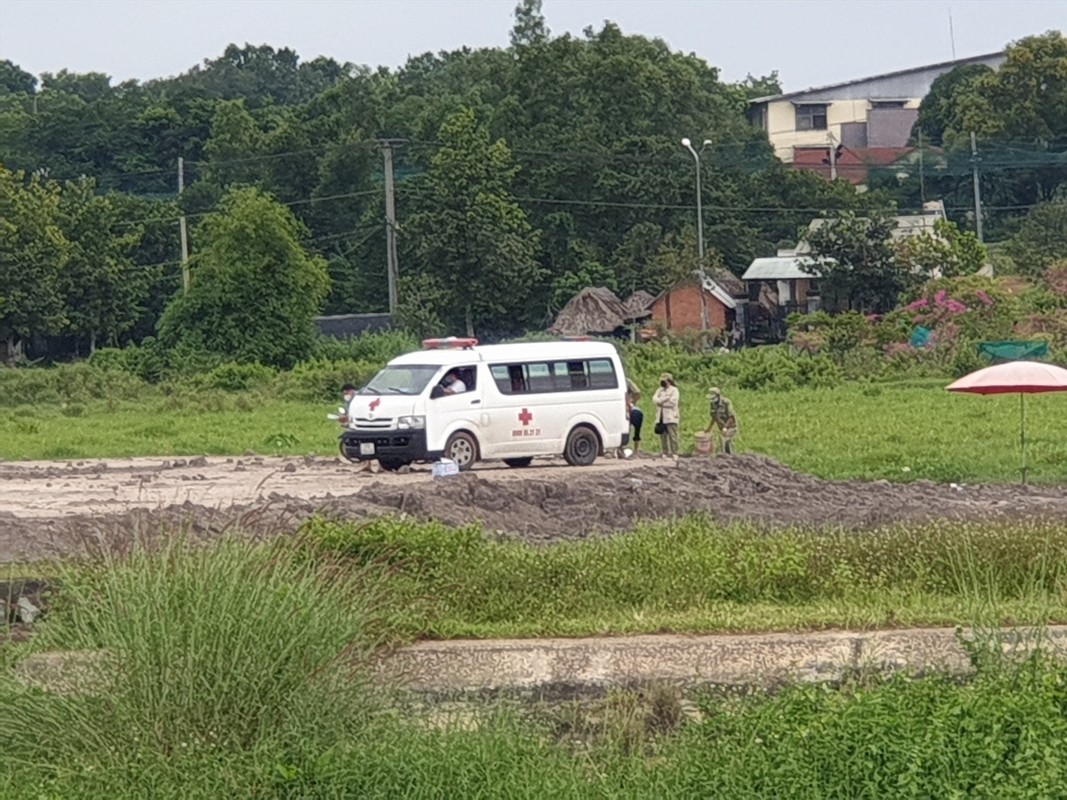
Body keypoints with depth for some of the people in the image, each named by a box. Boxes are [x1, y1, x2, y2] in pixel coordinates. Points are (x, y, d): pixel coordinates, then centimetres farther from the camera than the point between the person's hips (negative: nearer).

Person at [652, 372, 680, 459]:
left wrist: (661, 402, -5)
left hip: (670, 418, -6)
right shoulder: (660, 390, 18)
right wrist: (664, 399, -13)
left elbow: (672, 403, -12)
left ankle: (674, 454, -9)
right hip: (661, 418, 6)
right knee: (663, 436, 5)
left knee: (672, 436, -9)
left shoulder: (674, 390, 0)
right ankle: (665, 453, 10)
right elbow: (654, 399, 3)